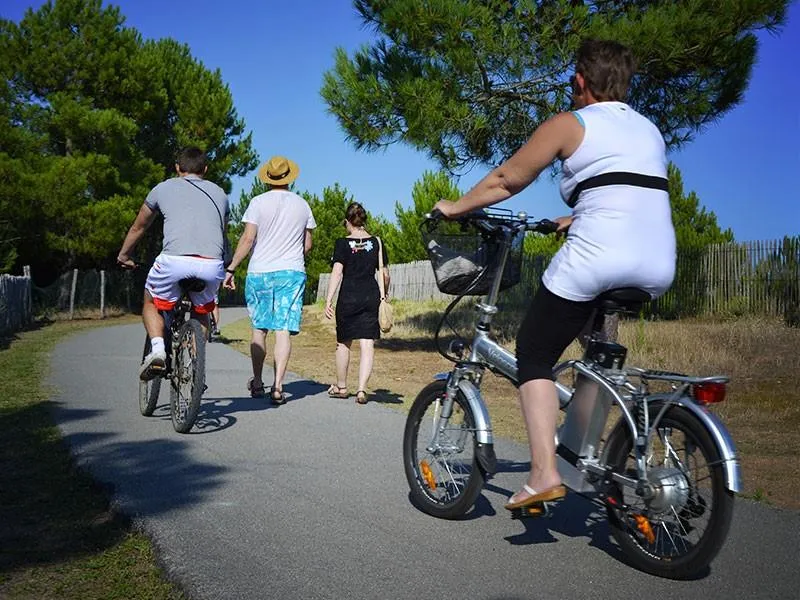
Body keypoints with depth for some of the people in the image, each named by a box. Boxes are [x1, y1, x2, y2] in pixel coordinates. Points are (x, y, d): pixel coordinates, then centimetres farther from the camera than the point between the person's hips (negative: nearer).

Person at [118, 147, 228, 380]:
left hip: (174, 261, -2)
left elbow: (138, 228, 32)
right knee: (202, 312, 29)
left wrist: (123, 256, 48)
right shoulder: (219, 193, 26)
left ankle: (157, 349, 1)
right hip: (212, 266, 2)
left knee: (151, 303, 25)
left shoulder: (164, 188, 20)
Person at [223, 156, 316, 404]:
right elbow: (307, 244, 11)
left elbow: (247, 239, -9)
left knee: (259, 329, 10)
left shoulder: (259, 202, -3)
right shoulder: (302, 205, 6)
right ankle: (278, 386, -11)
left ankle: (257, 383, 18)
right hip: (292, 272, 1)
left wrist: (230, 268, -3)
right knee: (283, 330, -3)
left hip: (259, 272, -1)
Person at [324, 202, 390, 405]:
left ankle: (341, 387, 28)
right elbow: (385, 274, 7)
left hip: (348, 297, -1)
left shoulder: (342, 244, -3)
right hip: (371, 296, 2)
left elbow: (337, 273, -11)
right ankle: (362, 390, -11)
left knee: (343, 343, 15)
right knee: (367, 345, -1)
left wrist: (328, 300, -12)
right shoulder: (376, 243, 5)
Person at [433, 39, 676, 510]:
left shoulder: (569, 124, 6)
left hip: (597, 256, -6)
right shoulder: (650, 130, 24)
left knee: (535, 355, 5)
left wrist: (456, 207, 24)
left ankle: (544, 473, -8)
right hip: (659, 268, 7)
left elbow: (507, 180, 10)